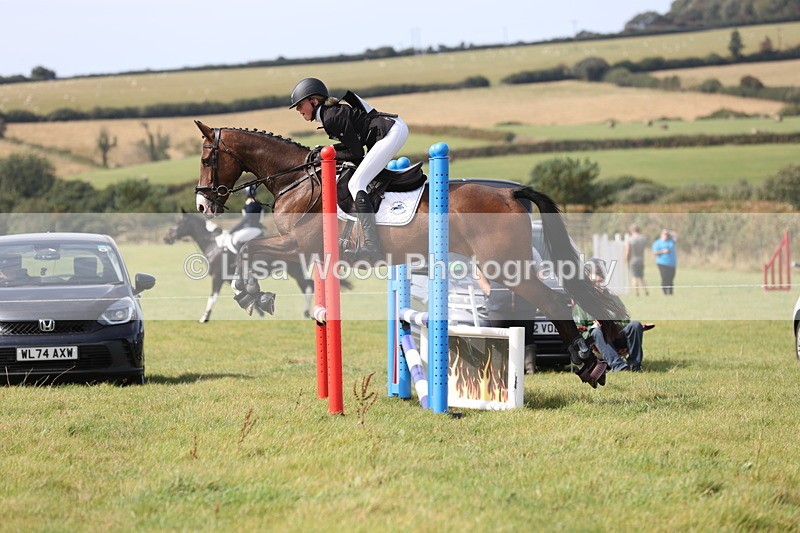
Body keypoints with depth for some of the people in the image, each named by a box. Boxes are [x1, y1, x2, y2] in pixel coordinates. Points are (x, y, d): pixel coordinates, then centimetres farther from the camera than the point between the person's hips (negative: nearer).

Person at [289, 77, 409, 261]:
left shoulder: (331, 118, -14)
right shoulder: (331, 112, 16)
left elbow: (356, 153, -14)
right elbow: (354, 143, 17)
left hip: (391, 133, -11)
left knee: (355, 184, -15)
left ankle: (372, 245, -25)